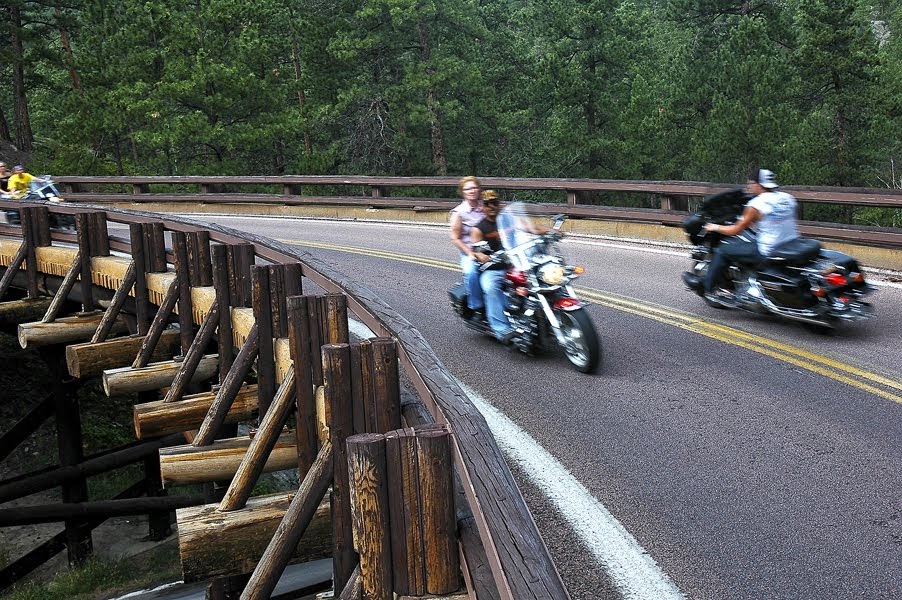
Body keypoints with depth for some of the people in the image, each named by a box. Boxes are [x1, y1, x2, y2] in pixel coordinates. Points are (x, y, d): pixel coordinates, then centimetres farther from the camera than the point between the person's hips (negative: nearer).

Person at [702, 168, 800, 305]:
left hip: (768, 252, -8)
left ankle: (706, 287, 14)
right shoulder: (787, 198, 7)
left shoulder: (756, 204, -12)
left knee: (722, 251, 4)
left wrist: (715, 227, 11)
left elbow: (736, 230, -5)